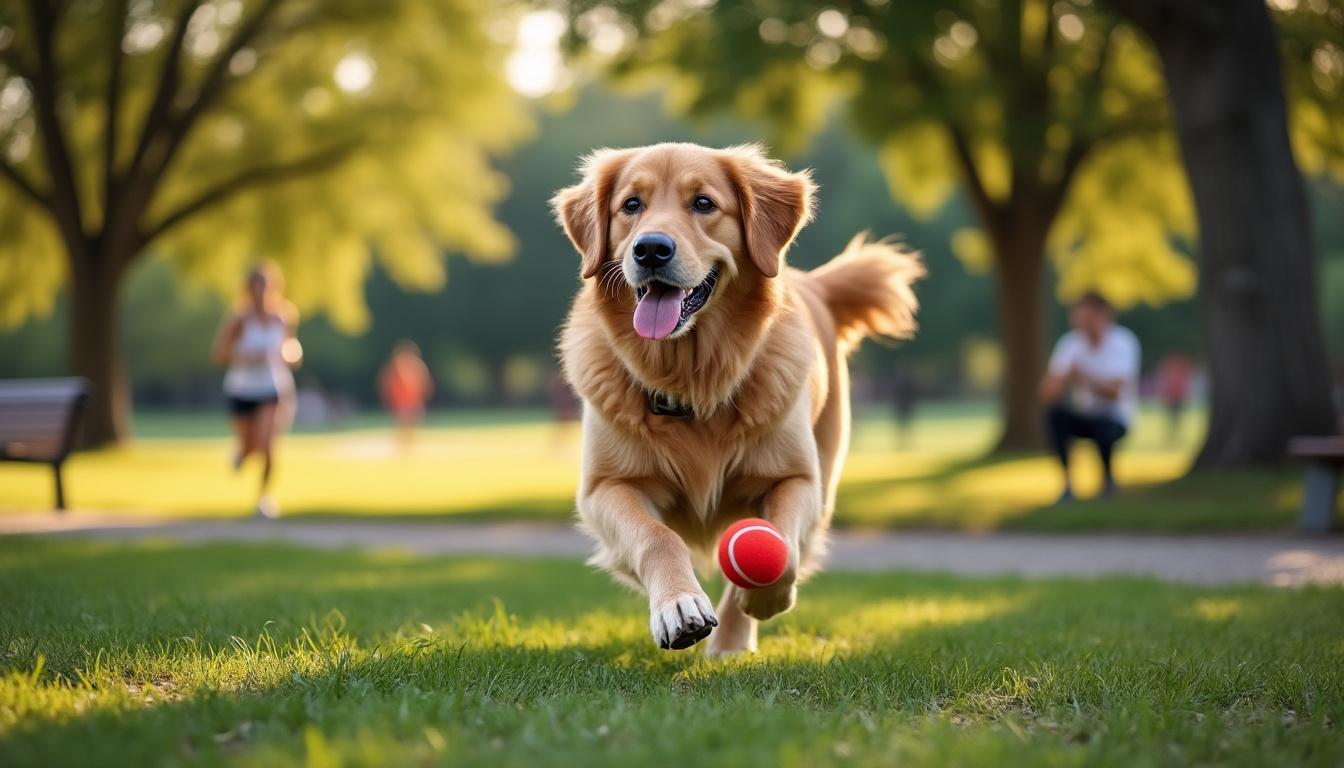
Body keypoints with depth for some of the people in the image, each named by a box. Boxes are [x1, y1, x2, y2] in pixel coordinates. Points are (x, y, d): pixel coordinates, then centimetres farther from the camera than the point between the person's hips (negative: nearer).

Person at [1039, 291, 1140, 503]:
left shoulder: (1124, 343, -14)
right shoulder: (1070, 343, -7)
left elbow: (1115, 392, -26)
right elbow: (1047, 394, -15)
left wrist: (1086, 380, -43)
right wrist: (1067, 378, -35)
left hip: (1115, 417, -3)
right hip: (1080, 415, 3)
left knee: (1105, 429, -36)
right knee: (1055, 414, -28)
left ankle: (1108, 478, -2)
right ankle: (1068, 483, -16)